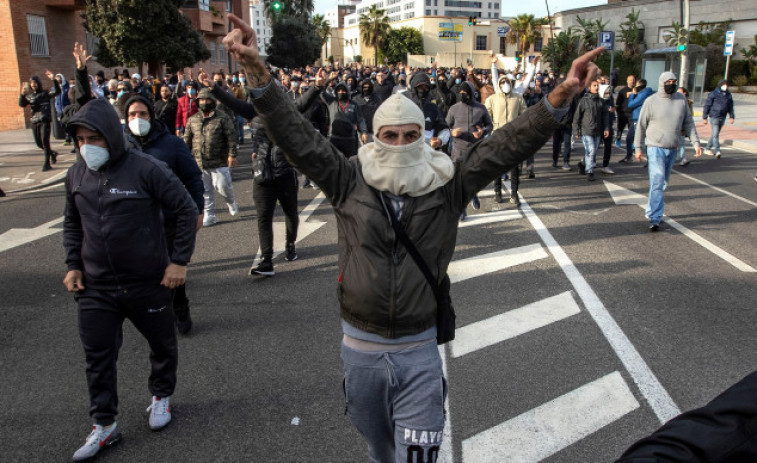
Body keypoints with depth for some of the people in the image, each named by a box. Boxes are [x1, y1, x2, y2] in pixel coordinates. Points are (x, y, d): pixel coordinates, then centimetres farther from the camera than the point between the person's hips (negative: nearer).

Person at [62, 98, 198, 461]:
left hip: (149, 282, -3)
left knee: (162, 345, 15)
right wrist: (73, 264, 6)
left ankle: (161, 396, 41)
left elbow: (186, 210, -12)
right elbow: (72, 222, 16)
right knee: (97, 356, 6)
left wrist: (179, 261, -13)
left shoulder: (145, 169, -16)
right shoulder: (77, 175, 1)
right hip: (95, 287, 4)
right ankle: (104, 425, 21)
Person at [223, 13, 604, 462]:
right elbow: (297, 136, -12)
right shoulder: (350, 181, -6)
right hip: (360, 348, 2)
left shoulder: (448, 185, -7)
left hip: (420, 350, -1)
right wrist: (259, 73, -23)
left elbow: (507, 146, -13)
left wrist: (560, 97, -26)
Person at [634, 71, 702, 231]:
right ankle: (655, 218, -13)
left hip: (673, 149, 5)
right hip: (656, 148, -5)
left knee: (663, 183, 13)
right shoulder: (651, 101, -6)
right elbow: (641, 125, 0)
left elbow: (688, 123, 10)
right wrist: (638, 148, -1)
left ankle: (652, 211, 28)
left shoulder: (681, 99, 5)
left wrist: (695, 142, 1)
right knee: (657, 183, -12)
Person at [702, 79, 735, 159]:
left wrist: (732, 116, 5)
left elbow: (730, 107, 16)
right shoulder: (713, 94, -6)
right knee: (715, 134, -12)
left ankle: (707, 149, 23)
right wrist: (705, 117, -6)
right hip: (714, 117, -6)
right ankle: (717, 151, -16)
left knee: (715, 134, 12)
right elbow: (707, 106, -4)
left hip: (722, 118, 6)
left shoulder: (728, 95, 10)